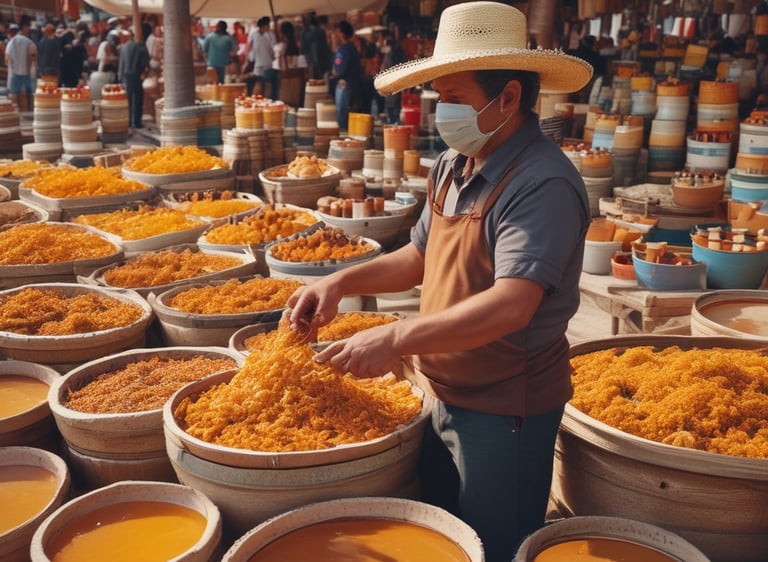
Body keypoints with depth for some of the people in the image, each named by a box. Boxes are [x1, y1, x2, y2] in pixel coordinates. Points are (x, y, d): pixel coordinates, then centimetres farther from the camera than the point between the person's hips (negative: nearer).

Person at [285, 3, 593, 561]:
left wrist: (398, 339, -36)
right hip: (444, 393, 8)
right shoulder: (452, 167, 3)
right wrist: (343, 281, 0)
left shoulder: (543, 184, -24)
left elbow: (510, 306, -33)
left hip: (504, 411, -8)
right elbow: (419, 257, 14)